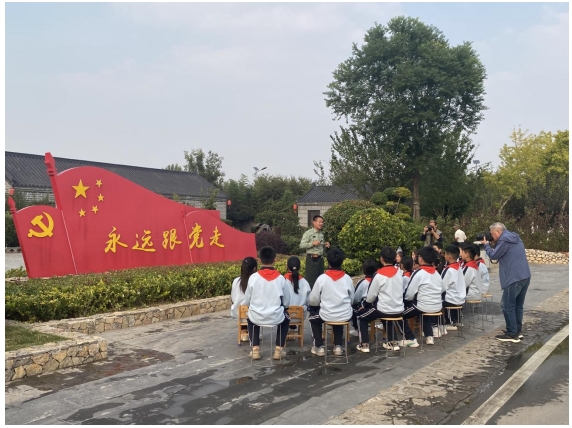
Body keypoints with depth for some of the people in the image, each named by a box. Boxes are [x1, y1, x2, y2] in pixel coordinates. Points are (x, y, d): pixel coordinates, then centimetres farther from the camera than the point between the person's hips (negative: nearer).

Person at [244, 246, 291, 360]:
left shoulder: (253, 277, -10)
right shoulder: (280, 278, -8)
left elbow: (247, 301, -1)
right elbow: (286, 302, 1)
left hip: (257, 317, 0)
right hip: (276, 317, 0)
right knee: (286, 318, 33)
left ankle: (255, 349, 25)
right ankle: (278, 350, 24)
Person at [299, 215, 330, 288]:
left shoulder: (321, 234, 15)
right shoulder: (308, 233, -6)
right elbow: (301, 245, -12)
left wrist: (325, 245, 5)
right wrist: (312, 243, -19)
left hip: (320, 258, 7)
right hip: (312, 258, -7)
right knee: (311, 279, -4)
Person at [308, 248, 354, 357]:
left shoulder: (322, 278, -13)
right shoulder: (347, 278, -5)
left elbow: (313, 301, -6)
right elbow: (352, 299, 7)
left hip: (327, 316, -3)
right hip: (346, 316, 3)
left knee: (313, 316, 29)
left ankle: (319, 347, 23)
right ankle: (338, 346, 29)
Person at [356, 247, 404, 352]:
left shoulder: (379, 275, -17)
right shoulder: (398, 272, 0)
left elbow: (370, 297, -12)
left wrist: (364, 304, 11)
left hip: (384, 310, -6)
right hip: (398, 310, 6)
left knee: (360, 315, 16)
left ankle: (364, 344, 12)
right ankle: (392, 342, 32)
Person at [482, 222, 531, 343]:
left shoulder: (504, 240, -12)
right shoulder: (515, 238, 17)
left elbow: (493, 256, -6)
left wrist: (486, 245, 8)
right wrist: (495, 244, 14)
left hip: (514, 278, -10)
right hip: (524, 276, 10)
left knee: (507, 306, -3)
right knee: (518, 305, 16)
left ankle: (512, 334, 0)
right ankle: (518, 331, 22)